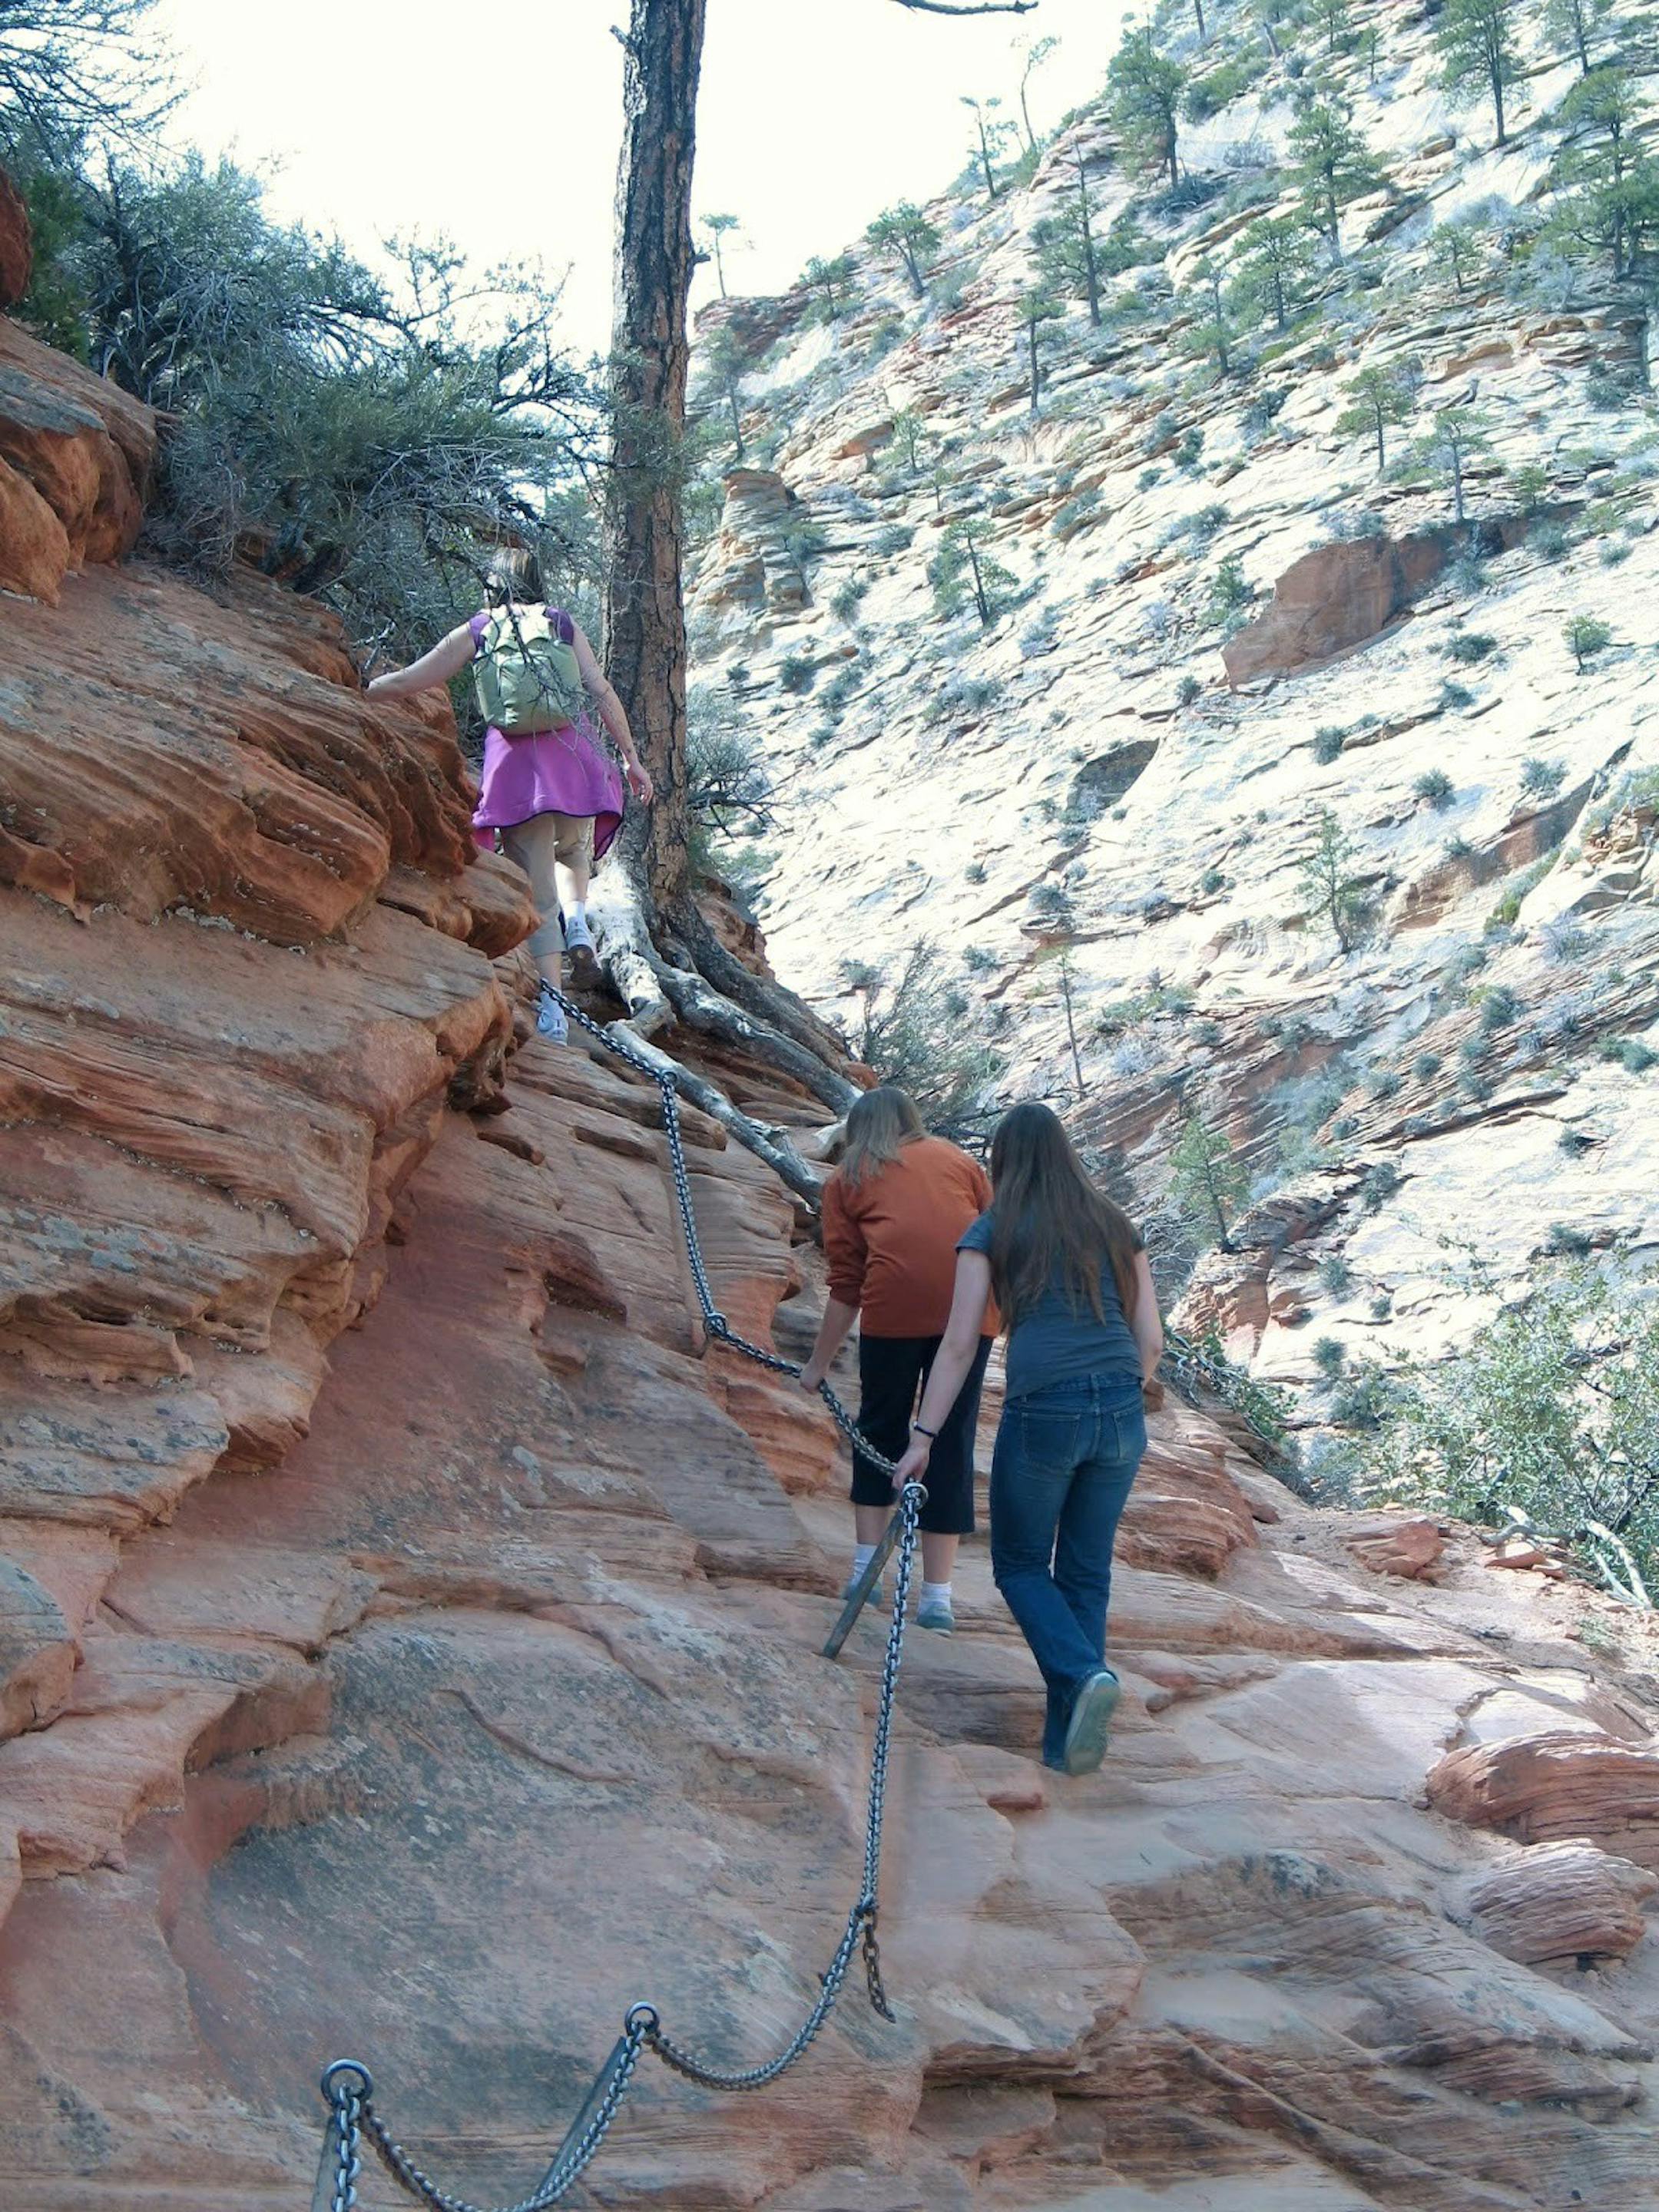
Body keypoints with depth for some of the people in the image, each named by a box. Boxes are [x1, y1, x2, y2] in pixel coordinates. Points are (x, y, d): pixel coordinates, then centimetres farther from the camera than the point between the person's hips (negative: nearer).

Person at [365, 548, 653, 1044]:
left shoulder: (477, 632, 11)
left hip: (513, 761, -1)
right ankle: (576, 915, 0)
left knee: (536, 892, 2)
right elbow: (602, 691, 6)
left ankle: (551, 1007, -5)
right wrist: (630, 756, 10)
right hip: (571, 751, 1)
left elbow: (406, 682, 12)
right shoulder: (563, 623, 13)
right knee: (574, 848, 30)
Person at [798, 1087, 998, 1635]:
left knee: (880, 1426, 19)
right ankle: (937, 1596, 8)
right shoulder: (955, 1158, 25)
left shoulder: (847, 1179, 19)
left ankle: (866, 1566, 20)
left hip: (895, 1306, -1)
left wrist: (819, 1364, 21)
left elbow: (846, 1285, 14)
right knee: (952, 1441, 6)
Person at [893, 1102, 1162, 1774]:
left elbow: (960, 1343, -1)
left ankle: (1084, 1675, -11)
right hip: (1121, 1412, 4)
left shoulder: (992, 1233, 3)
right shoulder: (1115, 1227, 14)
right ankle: (1065, 1740, 15)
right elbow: (1151, 1341, 13)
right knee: (1085, 1573, 14)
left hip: (1042, 1411, -4)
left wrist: (924, 1436, 2)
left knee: (1021, 1565, 14)